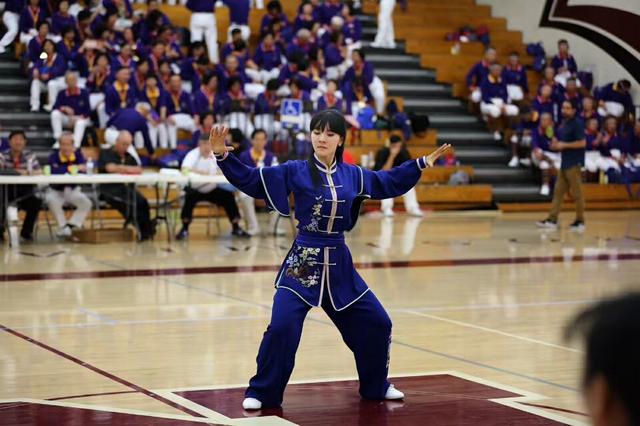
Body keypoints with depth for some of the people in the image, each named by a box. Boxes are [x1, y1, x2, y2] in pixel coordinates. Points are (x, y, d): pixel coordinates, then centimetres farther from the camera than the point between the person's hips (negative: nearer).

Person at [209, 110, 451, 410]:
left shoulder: (353, 175, 6)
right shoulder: (295, 171, -5)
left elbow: (390, 182, 22)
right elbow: (250, 180, -7)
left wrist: (423, 163, 21)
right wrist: (223, 156, -20)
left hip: (339, 264, 4)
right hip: (302, 262, -4)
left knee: (376, 323, 10)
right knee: (282, 327, -19)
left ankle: (376, 386, 33)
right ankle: (261, 393, 0)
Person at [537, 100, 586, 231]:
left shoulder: (577, 123, -11)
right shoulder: (562, 123, 15)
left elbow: (582, 143, -17)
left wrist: (564, 145, -15)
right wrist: (555, 144, 5)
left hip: (574, 163, -9)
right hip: (564, 162, 9)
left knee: (576, 193, -3)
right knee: (558, 191, 7)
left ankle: (580, 221, 4)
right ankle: (552, 219, 7)